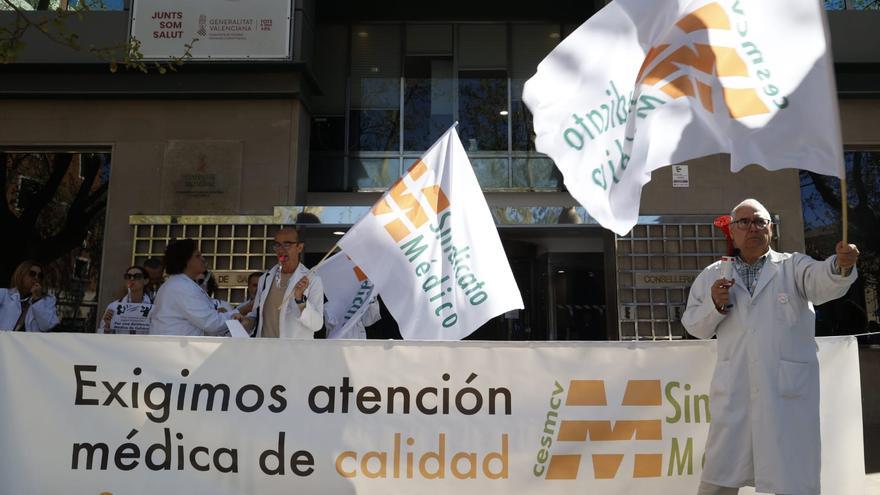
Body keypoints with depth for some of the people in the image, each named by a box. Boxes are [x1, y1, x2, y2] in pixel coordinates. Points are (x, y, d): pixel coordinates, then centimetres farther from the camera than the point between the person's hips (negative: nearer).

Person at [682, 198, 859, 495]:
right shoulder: (713, 275, 12)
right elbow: (694, 326, 12)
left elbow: (821, 280, -15)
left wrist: (841, 265, -37)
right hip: (733, 393, 2)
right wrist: (714, 305, -8)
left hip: (788, 392, -1)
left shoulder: (793, 267, 7)